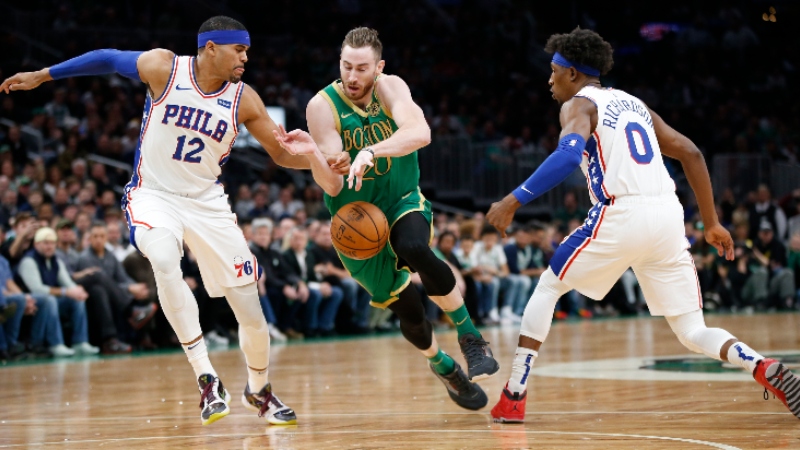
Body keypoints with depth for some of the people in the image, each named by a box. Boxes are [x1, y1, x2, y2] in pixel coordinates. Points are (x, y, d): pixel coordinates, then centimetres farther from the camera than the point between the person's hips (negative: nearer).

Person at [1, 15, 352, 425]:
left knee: (251, 311, 1)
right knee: (165, 261, -37)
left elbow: (280, 153, 2)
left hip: (207, 203, 3)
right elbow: (107, 59, 3)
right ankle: (206, 377, -30)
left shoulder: (244, 99, -6)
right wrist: (40, 76, 9)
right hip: (153, 195, -3)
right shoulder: (163, 67, -12)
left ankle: (259, 389, 30)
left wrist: (323, 161, -17)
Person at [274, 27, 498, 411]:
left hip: (403, 202, 0)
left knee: (415, 250, -35)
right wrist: (311, 153, -38)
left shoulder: (390, 88, -12)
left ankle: (470, 336, -16)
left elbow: (420, 133, -33)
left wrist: (371, 152, -47)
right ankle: (443, 367, 32)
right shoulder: (323, 106, -15)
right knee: (408, 311, -1)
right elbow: (333, 185, -18)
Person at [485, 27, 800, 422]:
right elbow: (690, 153, 21)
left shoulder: (579, 105, 5)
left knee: (547, 289, 16)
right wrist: (712, 223, 24)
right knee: (693, 333, 10)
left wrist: (514, 200, -16)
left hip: (621, 215, -6)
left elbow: (568, 155, -17)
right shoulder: (634, 103, 26)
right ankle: (764, 368, -18)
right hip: (668, 215, 6)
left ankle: (513, 397, 11)